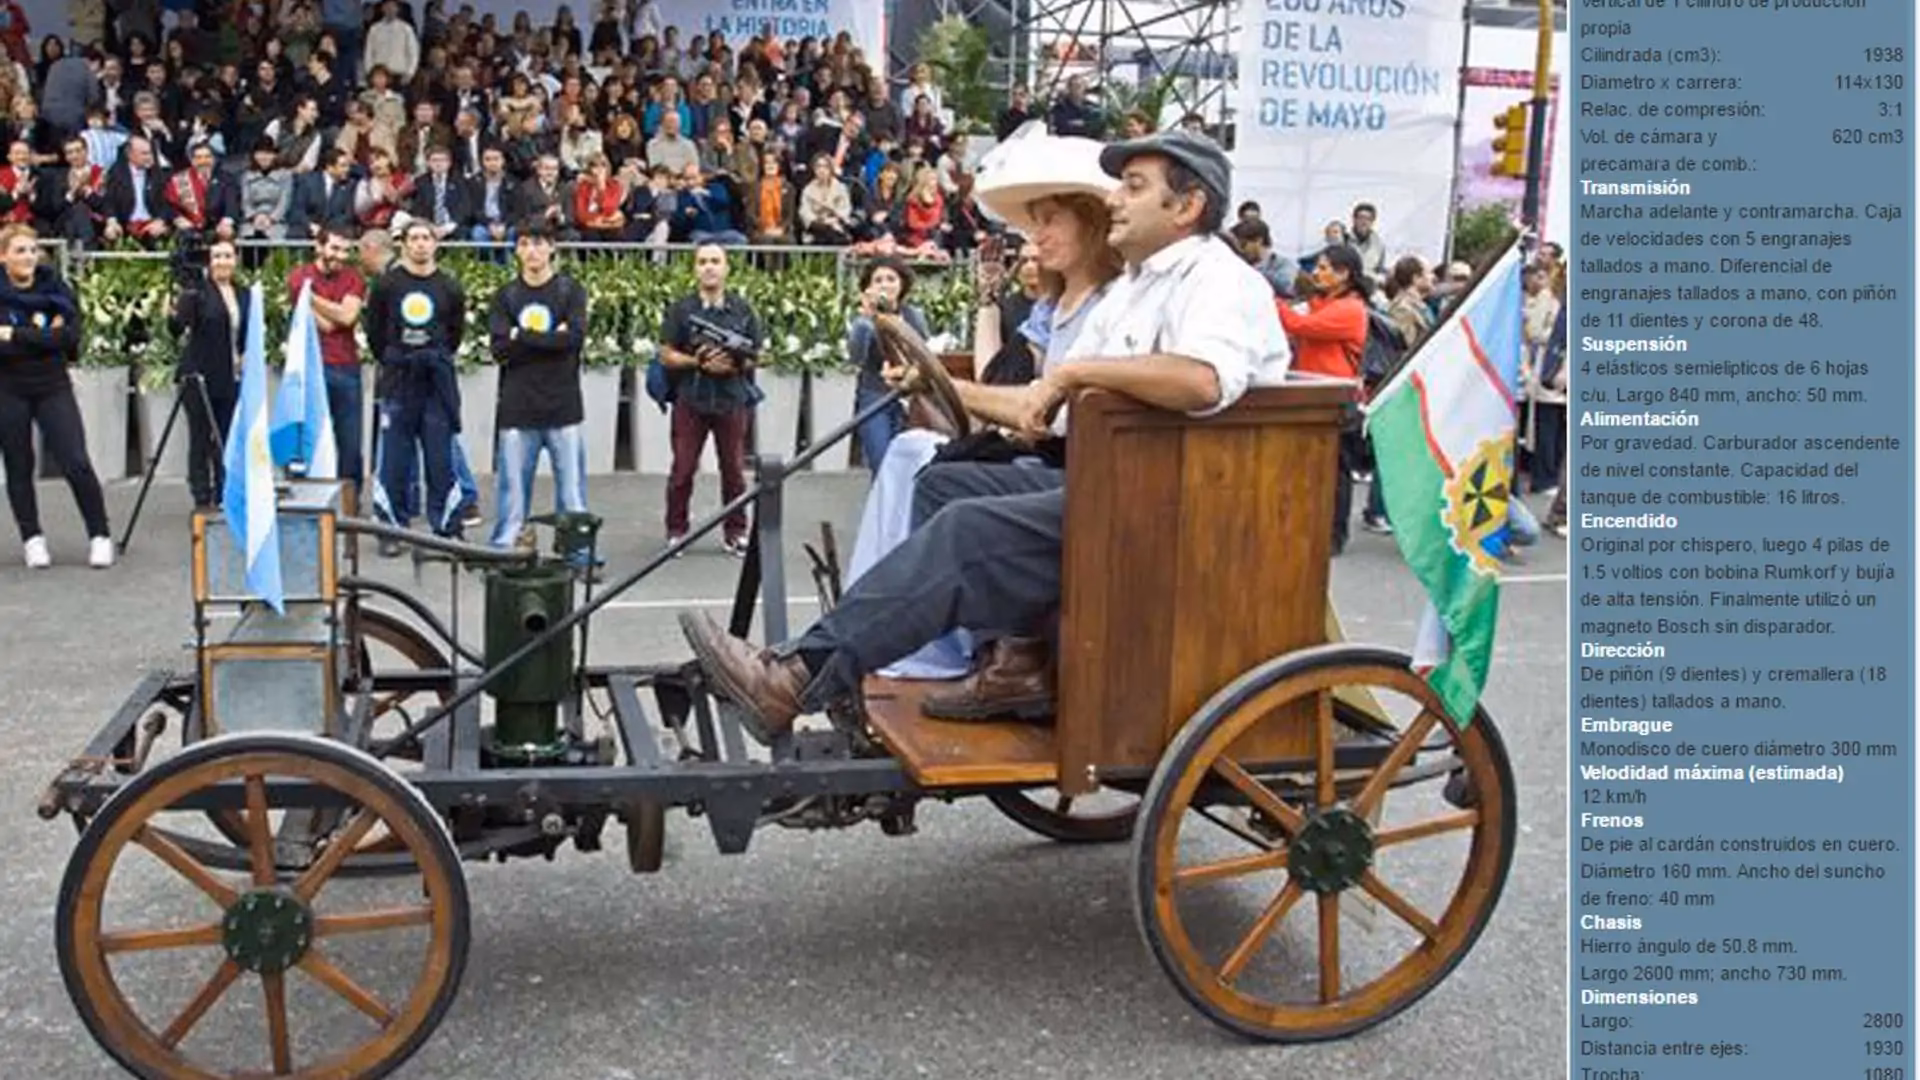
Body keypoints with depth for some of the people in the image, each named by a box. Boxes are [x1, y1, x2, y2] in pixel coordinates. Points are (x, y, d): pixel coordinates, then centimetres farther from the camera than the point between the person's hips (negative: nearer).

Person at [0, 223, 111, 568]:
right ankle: (33, 539, 18)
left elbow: (71, 336, -11)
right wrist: (39, 333, -17)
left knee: (77, 464, -8)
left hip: (53, 387, 0)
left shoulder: (56, 288, 2)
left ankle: (100, 536, 2)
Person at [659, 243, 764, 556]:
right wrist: (698, 362, -15)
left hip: (732, 400, 1)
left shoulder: (742, 309, 6)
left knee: (734, 469, 7)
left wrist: (736, 364, -13)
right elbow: (666, 355, 1)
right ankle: (676, 530, 14)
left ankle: (736, 532, 17)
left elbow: (759, 354, 7)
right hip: (690, 399, -1)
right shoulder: (681, 309, 1)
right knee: (683, 469, 2)